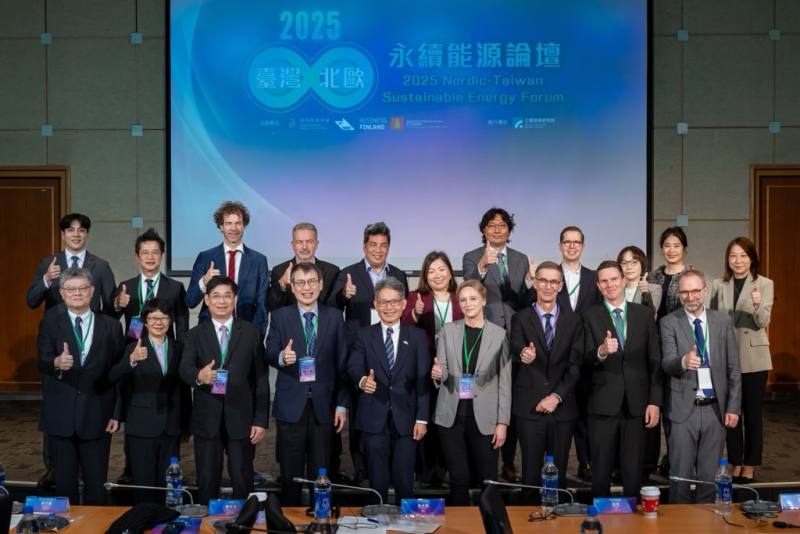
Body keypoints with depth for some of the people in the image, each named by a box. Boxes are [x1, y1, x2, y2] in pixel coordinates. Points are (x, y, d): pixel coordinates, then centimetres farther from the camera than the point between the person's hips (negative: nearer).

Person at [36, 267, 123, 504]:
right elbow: (42, 363, -10)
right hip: (60, 415, 0)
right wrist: (56, 362, -34)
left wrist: (116, 413, -1)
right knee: (64, 482, 11)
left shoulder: (111, 325, 3)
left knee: (96, 483, 8)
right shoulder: (50, 321, 2)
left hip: (96, 415, 0)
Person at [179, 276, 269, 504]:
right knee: (207, 480, 8)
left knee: (242, 480, 4)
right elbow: (184, 368, -10)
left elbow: (260, 378, 3)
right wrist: (198, 376, -34)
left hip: (241, 418, -1)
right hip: (207, 419, 1)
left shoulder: (251, 332, 5)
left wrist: (261, 420, -2)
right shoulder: (195, 334, 6)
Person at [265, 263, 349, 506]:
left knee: (320, 473, 8)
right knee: (290, 474, 6)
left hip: (323, 406, 1)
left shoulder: (334, 317, 6)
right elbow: (270, 354, -6)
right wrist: (281, 357, -30)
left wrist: (342, 404, 2)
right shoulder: (279, 316, 3)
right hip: (291, 405, -1)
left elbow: (342, 363, 5)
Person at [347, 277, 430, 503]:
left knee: (405, 481, 3)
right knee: (377, 481, 6)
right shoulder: (364, 336, 8)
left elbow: (423, 380, 3)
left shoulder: (417, 336, 7)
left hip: (406, 418, 0)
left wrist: (422, 418, -3)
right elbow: (353, 366, -6)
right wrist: (362, 380, -29)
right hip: (374, 417, 0)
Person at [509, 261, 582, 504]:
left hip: (563, 407, 2)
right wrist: (523, 354, -42)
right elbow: (516, 345, -18)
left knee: (559, 472, 7)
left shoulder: (574, 320, 7)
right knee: (531, 472, 2)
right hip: (529, 407, -2)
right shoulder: (521, 318, 2)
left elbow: (575, 364, 1)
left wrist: (556, 396, -9)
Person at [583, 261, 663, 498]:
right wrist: (601, 352, -31)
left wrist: (655, 401, -1)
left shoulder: (644, 314, 6)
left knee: (633, 472, 8)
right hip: (603, 404, -1)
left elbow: (655, 361, 6)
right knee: (601, 471, 7)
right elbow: (587, 359, -9)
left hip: (636, 404, 1)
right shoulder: (590, 316, 1)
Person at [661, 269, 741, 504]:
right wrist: (683, 362, -38)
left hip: (716, 409, 2)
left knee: (709, 475, 12)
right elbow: (667, 363, -15)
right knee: (680, 475, 4)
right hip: (684, 409, -2)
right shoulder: (669, 323, -3)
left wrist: (733, 407, 1)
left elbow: (733, 368, 6)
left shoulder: (723, 321, 4)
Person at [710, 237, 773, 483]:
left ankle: (750, 465, 13)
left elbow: (763, 321, -14)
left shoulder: (765, 284, -4)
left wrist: (758, 305, -35)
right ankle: (736, 463, 18)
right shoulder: (718, 285, 5)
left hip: (753, 357, -3)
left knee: (753, 412, 4)